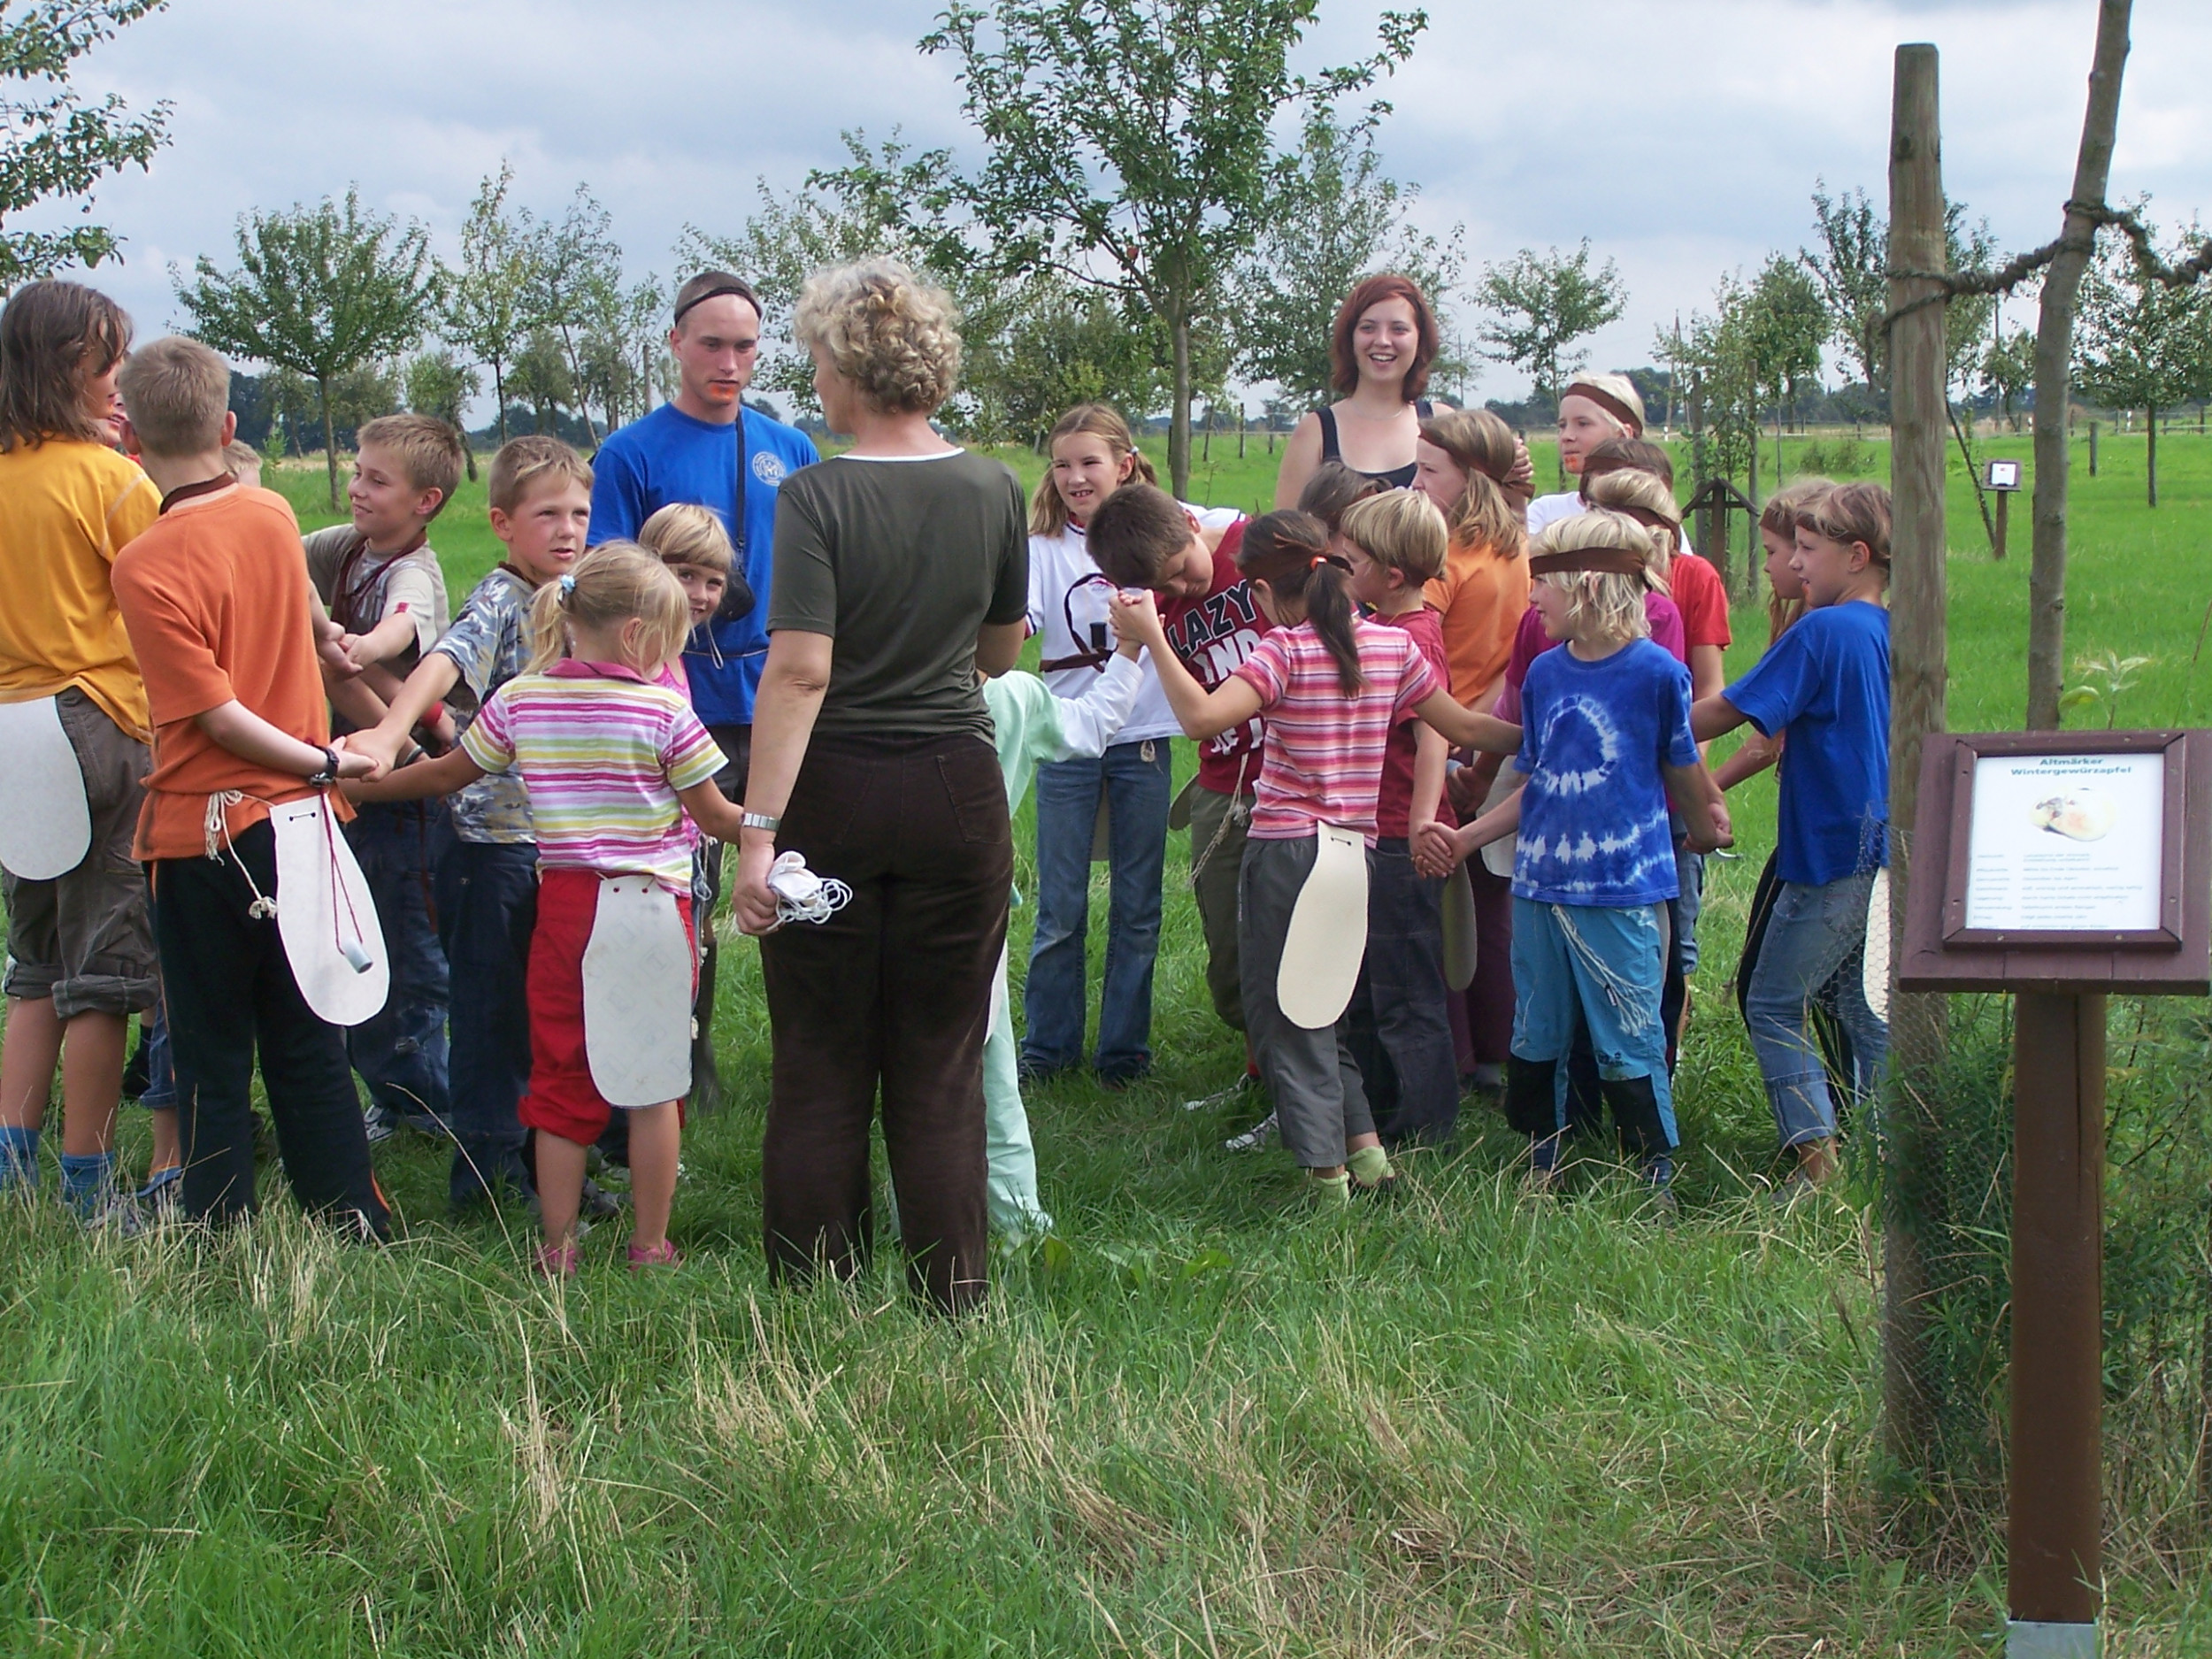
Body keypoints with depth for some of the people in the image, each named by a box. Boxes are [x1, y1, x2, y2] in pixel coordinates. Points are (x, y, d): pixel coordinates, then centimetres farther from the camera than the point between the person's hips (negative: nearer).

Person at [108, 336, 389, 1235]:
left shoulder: (146, 567, -17)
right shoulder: (275, 517, 0)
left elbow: (219, 715, -16)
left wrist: (322, 761, -6)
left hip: (203, 831, -5)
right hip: (298, 822, 5)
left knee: (212, 1058, 6)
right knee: (308, 1043, 14)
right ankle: (355, 1224, 17)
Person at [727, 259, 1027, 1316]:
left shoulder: (817, 497, -12)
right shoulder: (993, 492, 1)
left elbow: (800, 671, -19)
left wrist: (759, 829, -20)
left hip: (835, 795, -3)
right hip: (958, 793, 3)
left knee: (821, 1071, 8)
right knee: (942, 1069, 9)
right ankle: (951, 1308, 12)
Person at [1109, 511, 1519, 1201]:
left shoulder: (1286, 651, -12)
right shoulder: (1393, 645, 5)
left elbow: (1201, 716, -27)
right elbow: (1466, 728, 12)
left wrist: (1150, 635, -21)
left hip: (1285, 852, -6)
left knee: (1285, 1017, 2)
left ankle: (1327, 1174, -2)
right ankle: (1366, 1149, 15)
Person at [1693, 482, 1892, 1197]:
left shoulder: (1823, 631, -14)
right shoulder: (1897, 634, 11)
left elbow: (1727, 712, -14)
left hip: (1834, 855, -8)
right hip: (1885, 852, 8)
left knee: (1773, 1005, -1)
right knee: (1867, 1010, 17)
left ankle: (1817, 1157, -9)